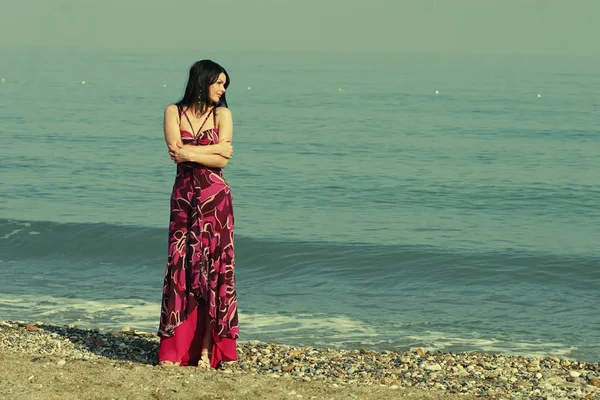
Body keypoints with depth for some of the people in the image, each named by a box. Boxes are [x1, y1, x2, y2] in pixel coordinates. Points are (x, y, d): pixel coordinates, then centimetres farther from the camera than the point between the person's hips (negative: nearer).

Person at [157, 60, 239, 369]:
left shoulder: (221, 114, 3)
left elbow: (223, 161, -7)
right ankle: (172, 349, 0)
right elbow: (176, 150, -9)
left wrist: (190, 153, -12)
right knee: (179, 265, -2)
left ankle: (206, 349, 0)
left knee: (212, 268, -2)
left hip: (214, 199, -1)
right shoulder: (174, 112, 5)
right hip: (183, 197, 1)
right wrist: (215, 147, -8)